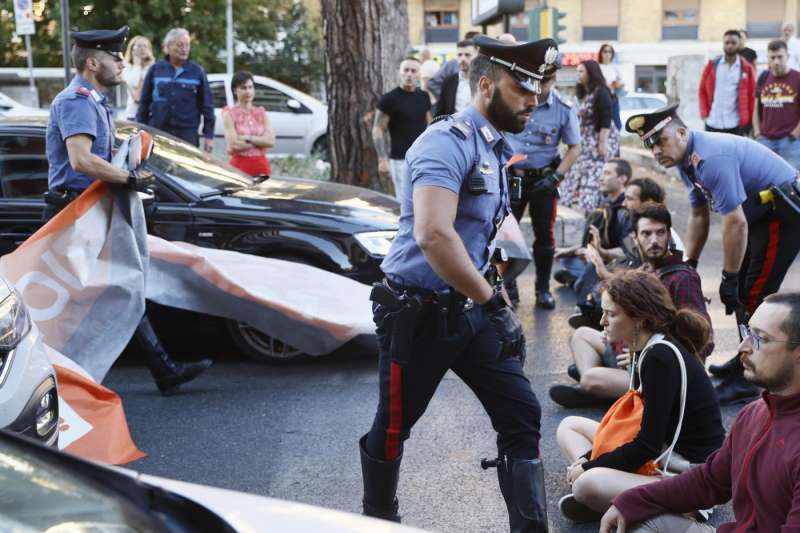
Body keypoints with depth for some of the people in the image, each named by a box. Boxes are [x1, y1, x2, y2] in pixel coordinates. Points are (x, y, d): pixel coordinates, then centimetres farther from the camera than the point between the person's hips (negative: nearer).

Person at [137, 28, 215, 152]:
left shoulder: (197, 72, 5)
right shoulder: (156, 70, 7)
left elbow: (207, 105, 6)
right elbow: (144, 102, 11)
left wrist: (209, 135, 2)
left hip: (188, 133, -1)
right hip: (158, 132, 1)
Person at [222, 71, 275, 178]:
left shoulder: (261, 113, 12)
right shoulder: (229, 114, 1)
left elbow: (271, 140, -1)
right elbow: (234, 144, -11)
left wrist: (248, 138, -10)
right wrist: (261, 141, -5)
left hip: (261, 166, 4)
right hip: (240, 166, -4)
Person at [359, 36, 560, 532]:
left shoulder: (496, 150, 11)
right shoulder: (448, 141, -19)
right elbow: (433, 235, -34)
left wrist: (501, 306, 18)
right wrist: (494, 302, -25)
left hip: (469, 311, 8)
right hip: (417, 313, -8)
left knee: (523, 415, 2)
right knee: (394, 427, 8)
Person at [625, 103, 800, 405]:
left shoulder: (711, 158, -29)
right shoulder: (686, 158, 3)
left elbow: (735, 223, -29)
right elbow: (699, 215, 13)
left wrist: (729, 278, -21)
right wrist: (688, 265, 10)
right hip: (761, 213, 10)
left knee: (752, 296, -9)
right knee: (742, 290, 19)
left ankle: (745, 381, -2)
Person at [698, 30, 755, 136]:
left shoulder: (747, 68, 2)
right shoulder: (711, 66, 5)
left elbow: (751, 95, 5)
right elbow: (702, 90, 9)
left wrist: (747, 119, 1)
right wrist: (704, 113, 0)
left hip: (736, 125, -1)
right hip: (713, 124, 1)